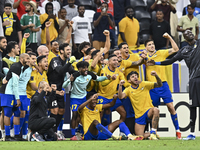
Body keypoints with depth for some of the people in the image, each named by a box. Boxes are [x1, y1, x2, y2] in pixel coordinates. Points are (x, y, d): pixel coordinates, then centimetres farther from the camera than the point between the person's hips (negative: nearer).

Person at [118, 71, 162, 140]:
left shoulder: (144, 84, 0)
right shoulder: (128, 90, 2)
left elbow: (159, 85, -6)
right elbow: (121, 96, -17)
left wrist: (156, 76, -25)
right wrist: (120, 86, -32)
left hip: (148, 111, -2)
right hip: (139, 115, 2)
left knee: (155, 110, -39)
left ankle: (153, 133, -27)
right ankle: (151, 134, 25)